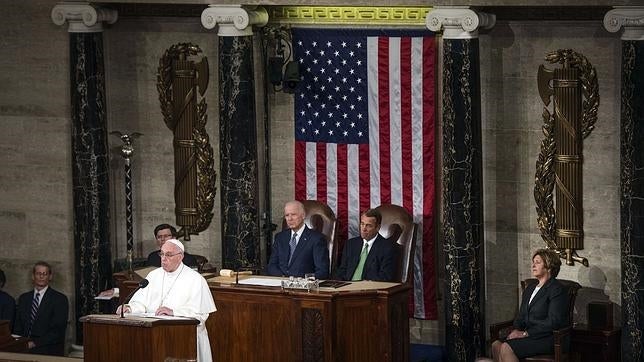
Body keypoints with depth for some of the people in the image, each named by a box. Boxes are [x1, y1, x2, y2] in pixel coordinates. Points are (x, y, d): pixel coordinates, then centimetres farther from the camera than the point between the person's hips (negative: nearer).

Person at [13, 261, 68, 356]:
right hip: (25, 351, 3)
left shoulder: (60, 299, 0)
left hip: (49, 352, -3)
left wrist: (34, 343, -13)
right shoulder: (23, 298, 17)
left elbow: (58, 330, -7)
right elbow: (18, 328, 17)